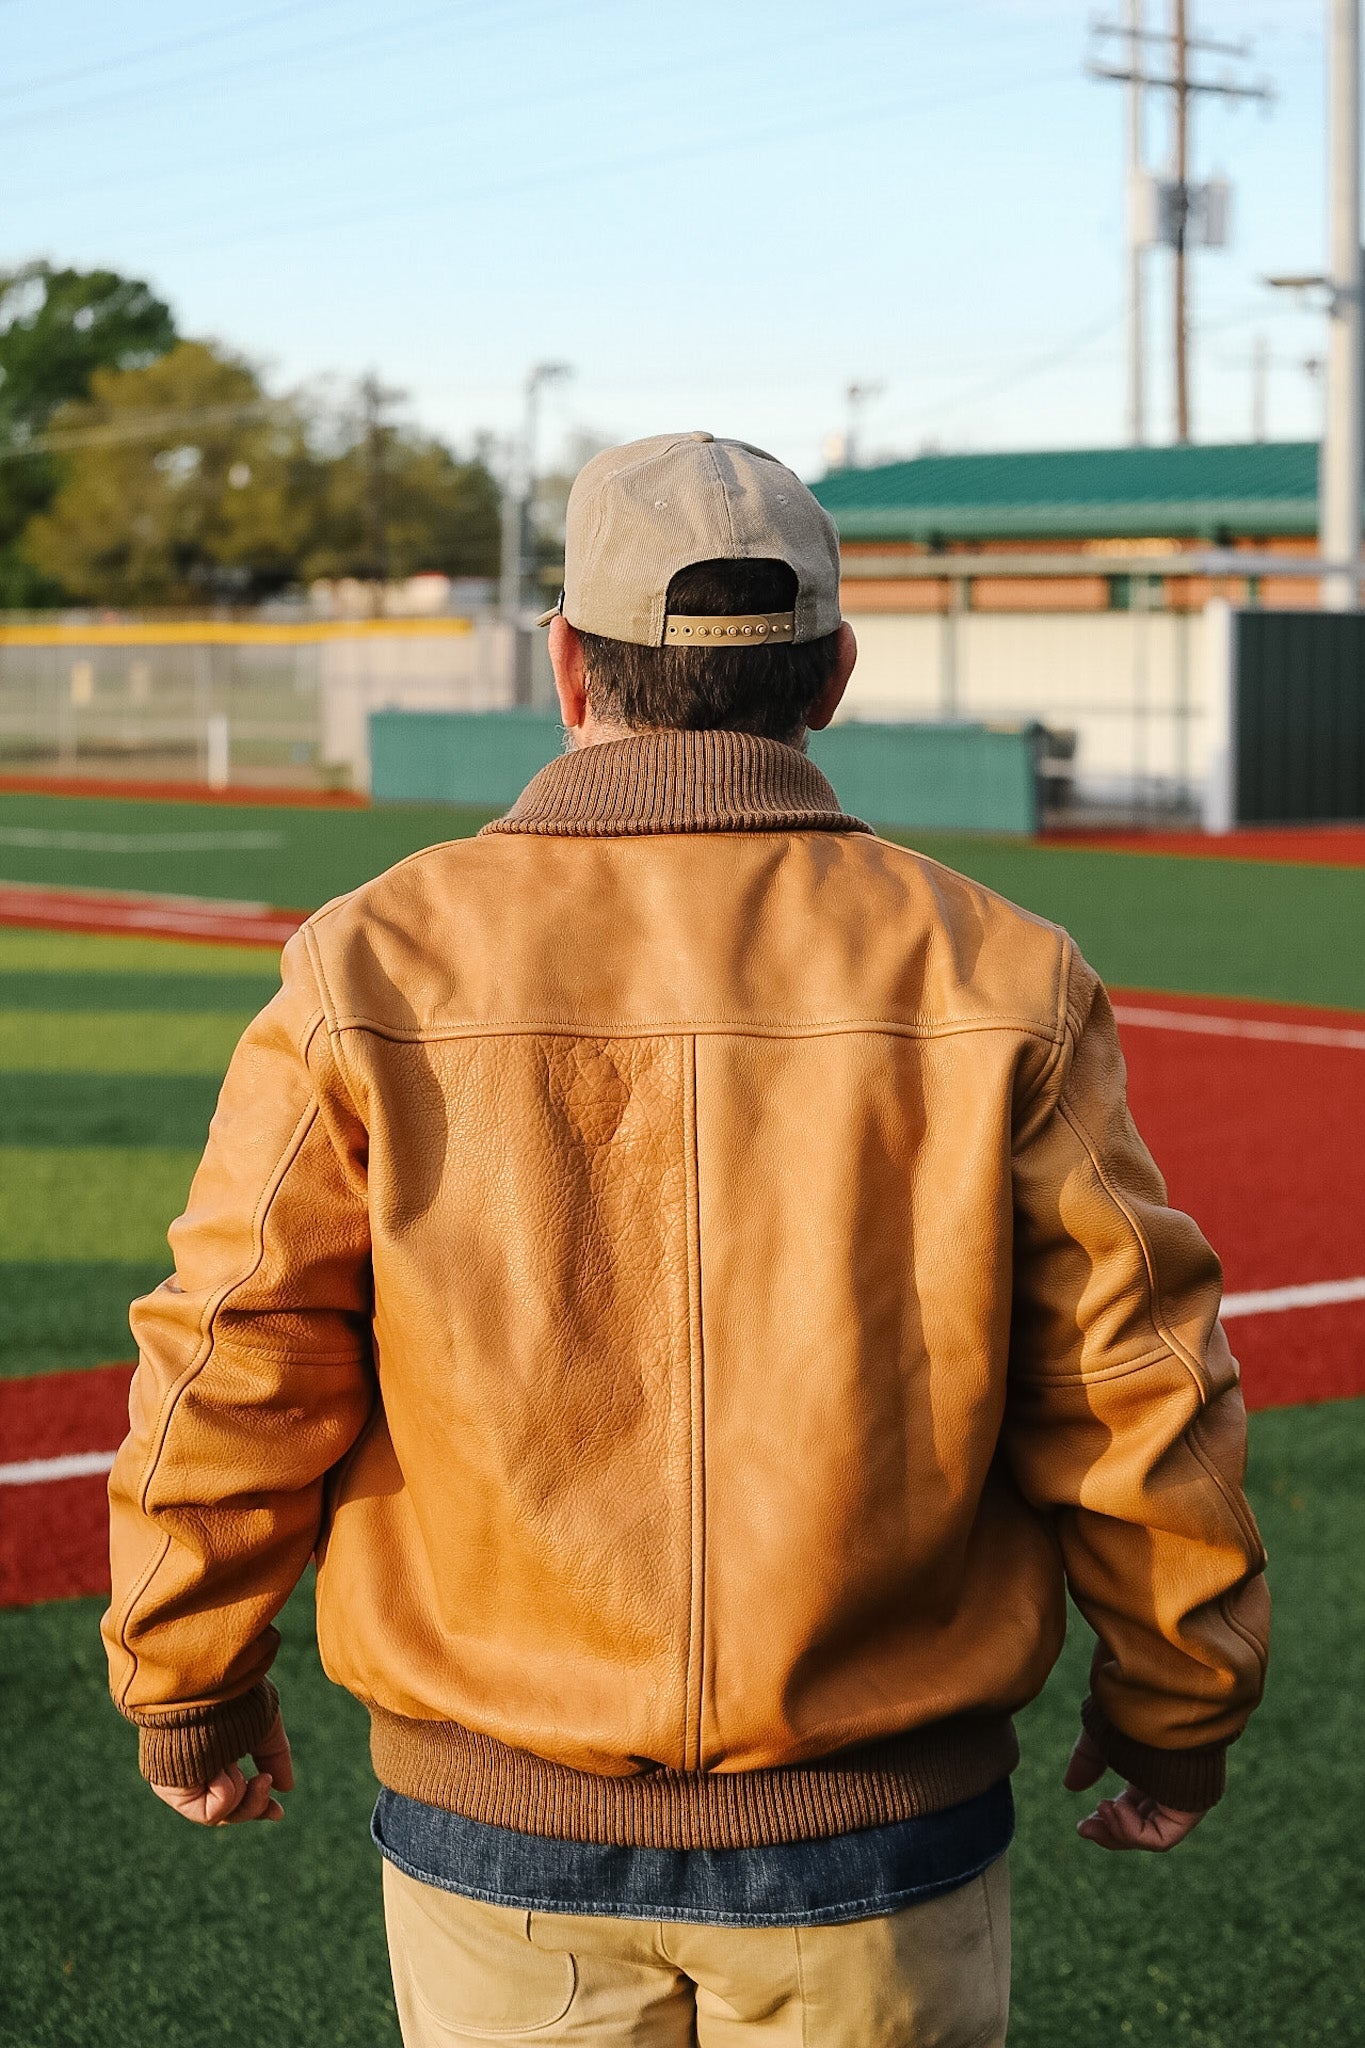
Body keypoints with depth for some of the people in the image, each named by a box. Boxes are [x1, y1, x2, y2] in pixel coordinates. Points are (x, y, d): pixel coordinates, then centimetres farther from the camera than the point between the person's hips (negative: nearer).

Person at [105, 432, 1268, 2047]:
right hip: (884, 1849, 0)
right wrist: (1176, 1706, 11)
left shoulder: (378, 964, -8)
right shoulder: (990, 978, -8)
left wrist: (186, 1685, 10)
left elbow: (232, 1374, -6)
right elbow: (1132, 1388, -5)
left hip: (496, 1831, 0)